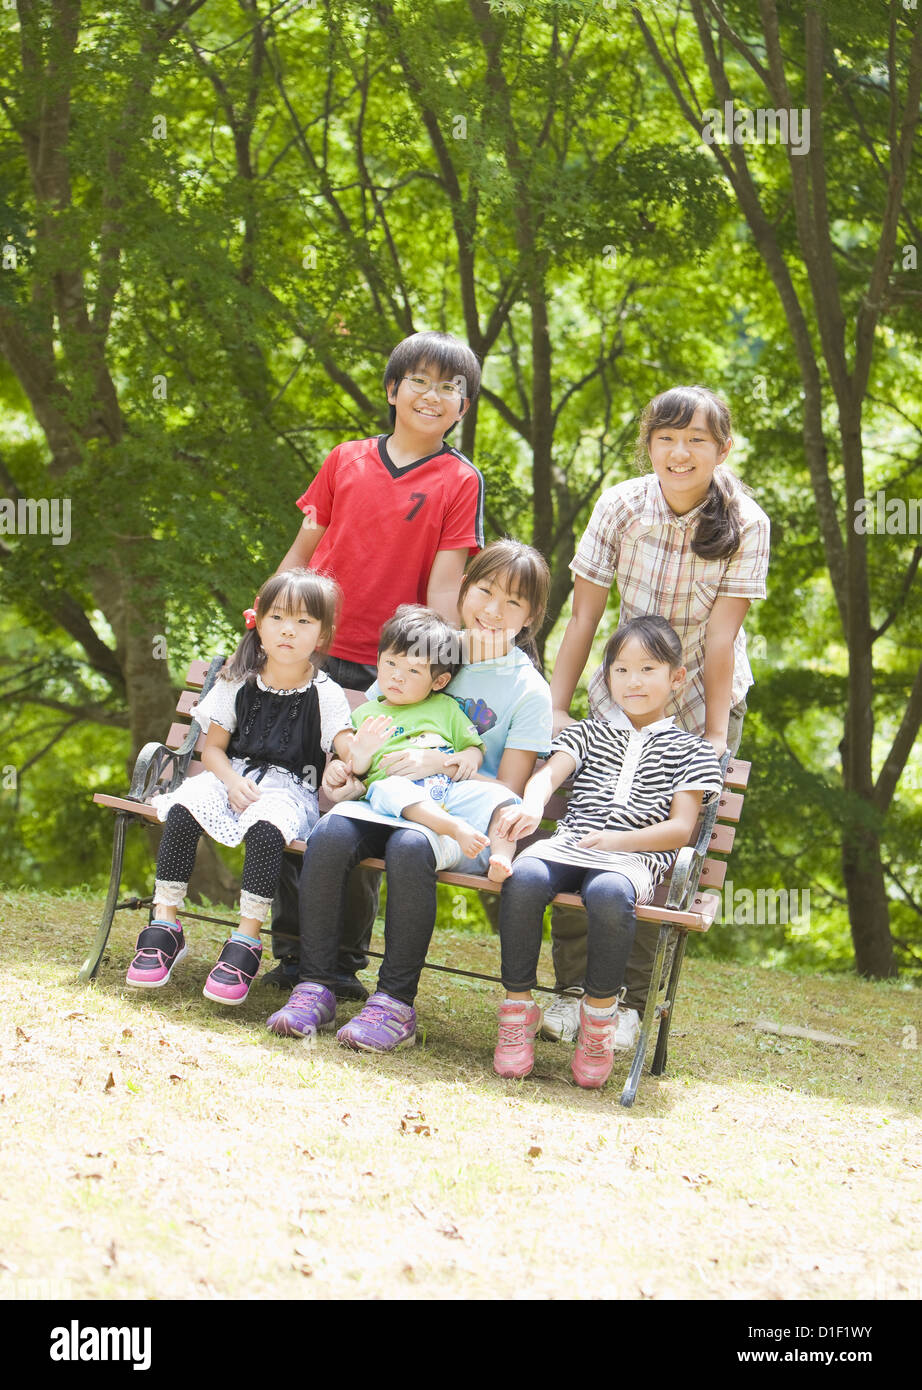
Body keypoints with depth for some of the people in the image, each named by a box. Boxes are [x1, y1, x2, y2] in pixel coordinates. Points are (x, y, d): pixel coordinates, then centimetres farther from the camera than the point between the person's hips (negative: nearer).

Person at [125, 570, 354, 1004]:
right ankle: (165, 924, -20)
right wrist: (232, 782, -14)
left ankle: (246, 940, -29)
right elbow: (213, 747, 7)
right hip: (233, 776, 3)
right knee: (184, 809, -29)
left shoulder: (324, 694, -1)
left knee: (266, 827, -37)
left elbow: (348, 747, -15)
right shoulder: (238, 682, 7)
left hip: (289, 790, -3)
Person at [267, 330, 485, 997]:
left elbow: (443, 584, -3)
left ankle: (343, 959, 8)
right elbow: (304, 548, 17)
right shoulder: (346, 461, 10)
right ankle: (293, 949, 10)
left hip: (385, 673, -3)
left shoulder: (460, 482, 2)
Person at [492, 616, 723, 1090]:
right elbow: (548, 774, 5)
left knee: (608, 893, -39)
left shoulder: (690, 752, 15)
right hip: (567, 846, 3)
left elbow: (680, 828, 4)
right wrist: (531, 805, -20)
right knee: (524, 879, -32)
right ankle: (517, 1007, -19)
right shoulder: (588, 734, 24)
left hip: (634, 859, -3)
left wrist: (618, 840, -13)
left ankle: (599, 1013, -19)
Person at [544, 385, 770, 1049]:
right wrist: (555, 709, -10)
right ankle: (573, 989, 1)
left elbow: (721, 634, -17)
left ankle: (628, 1000, 1)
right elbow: (585, 615, -10)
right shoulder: (622, 505, -13)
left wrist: (716, 735, -16)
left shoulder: (745, 524, -17)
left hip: (701, 699, -1)